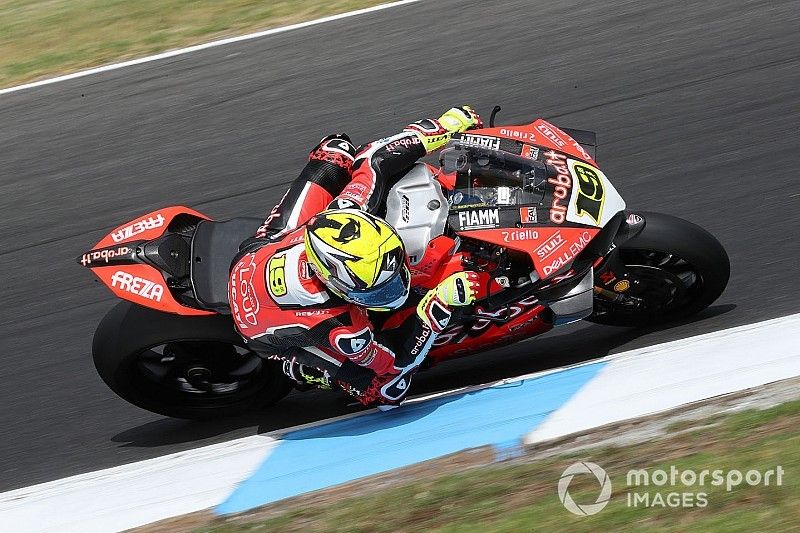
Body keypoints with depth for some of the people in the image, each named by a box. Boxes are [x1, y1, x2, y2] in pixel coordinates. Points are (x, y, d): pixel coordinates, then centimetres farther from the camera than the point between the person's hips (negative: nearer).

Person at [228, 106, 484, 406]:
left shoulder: (341, 218, -37)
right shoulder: (337, 326, -44)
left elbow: (375, 159, -19)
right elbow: (397, 360, -26)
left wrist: (443, 127, -13)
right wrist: (440, 304, -37)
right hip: (267, 328, -4)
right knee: (389, 389, -14)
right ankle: (297, 368, 11)